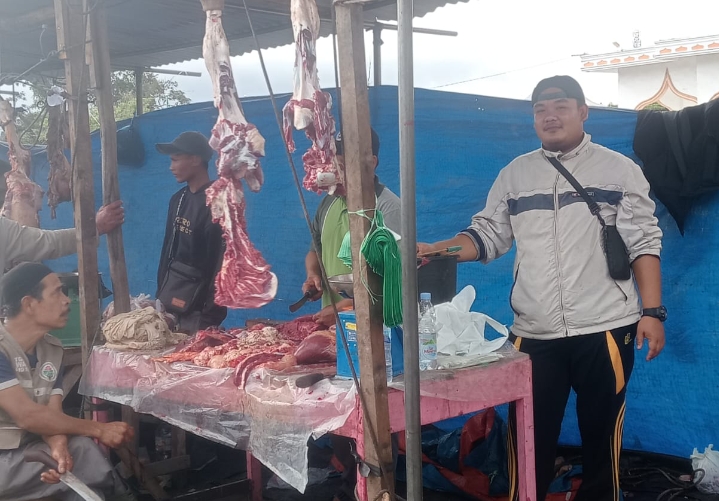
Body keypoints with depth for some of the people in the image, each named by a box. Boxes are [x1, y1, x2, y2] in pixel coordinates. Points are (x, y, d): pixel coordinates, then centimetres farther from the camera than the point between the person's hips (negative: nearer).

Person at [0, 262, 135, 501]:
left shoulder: (53, 349, 4)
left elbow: (51, 416, -3)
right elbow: (27, 416, -23)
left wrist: (58, 445, -26)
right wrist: (99, 429, -19)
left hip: (32, 447, 6)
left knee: (81, 448, -21)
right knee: (83, 454, -21)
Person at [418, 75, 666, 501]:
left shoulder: (620, 170, 3)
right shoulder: (514, 175, 10)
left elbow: (644, 243, 1)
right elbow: (487, 236, 9)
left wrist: (652, 311, -6)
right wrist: (433, 250, -7)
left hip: (605, 329, -1)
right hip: (534, 335, 2)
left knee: (602, 434, 10)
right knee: (532, 438, 6)